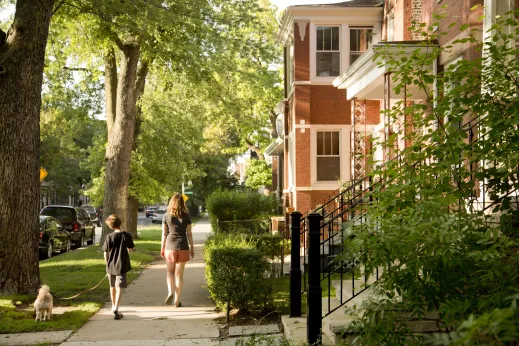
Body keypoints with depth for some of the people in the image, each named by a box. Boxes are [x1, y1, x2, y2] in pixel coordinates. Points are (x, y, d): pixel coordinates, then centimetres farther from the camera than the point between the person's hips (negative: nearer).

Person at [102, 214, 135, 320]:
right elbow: (130, 249, 2)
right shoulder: (127, 235, -8)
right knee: (119, 288, -3)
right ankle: (116, 310, -18)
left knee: (112, 287, 20)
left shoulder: (109, 237, -9)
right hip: (122, 266, -2)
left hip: (111, 266, 2)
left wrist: (107, 263, 11)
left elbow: (105, 253, -5)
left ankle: (113, 306, 37)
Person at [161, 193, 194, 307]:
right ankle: (177, 300, 8)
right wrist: (192, 248, 9)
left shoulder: (166, 216, 0)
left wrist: (162, 248, 11)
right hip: (183, 247, 0)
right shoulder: (186, 216, -1)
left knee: (170, 271, 18)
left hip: (170, 247, 0)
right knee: (179, 274, 6)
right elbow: (189, 234, 1)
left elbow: (164, 233, 2)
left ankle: (170, 292, -5)